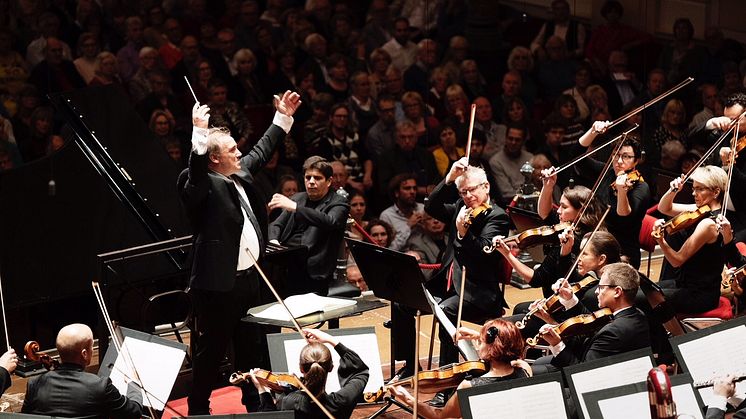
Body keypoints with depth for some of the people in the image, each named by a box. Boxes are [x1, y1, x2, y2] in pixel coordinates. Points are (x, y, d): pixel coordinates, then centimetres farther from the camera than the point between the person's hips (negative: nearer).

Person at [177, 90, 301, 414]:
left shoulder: (241, 173, 10)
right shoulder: (203, 186, -15)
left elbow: (262, 151, 25)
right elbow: (196, 171, -37)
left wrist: (283, 117, 27)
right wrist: (200, 134, -48)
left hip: (249, 278, 9)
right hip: (218, 284, -9)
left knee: (251, 345, 20)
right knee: (211, 351, 0)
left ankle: (255, 401, 35)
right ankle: (198, 408, 11)